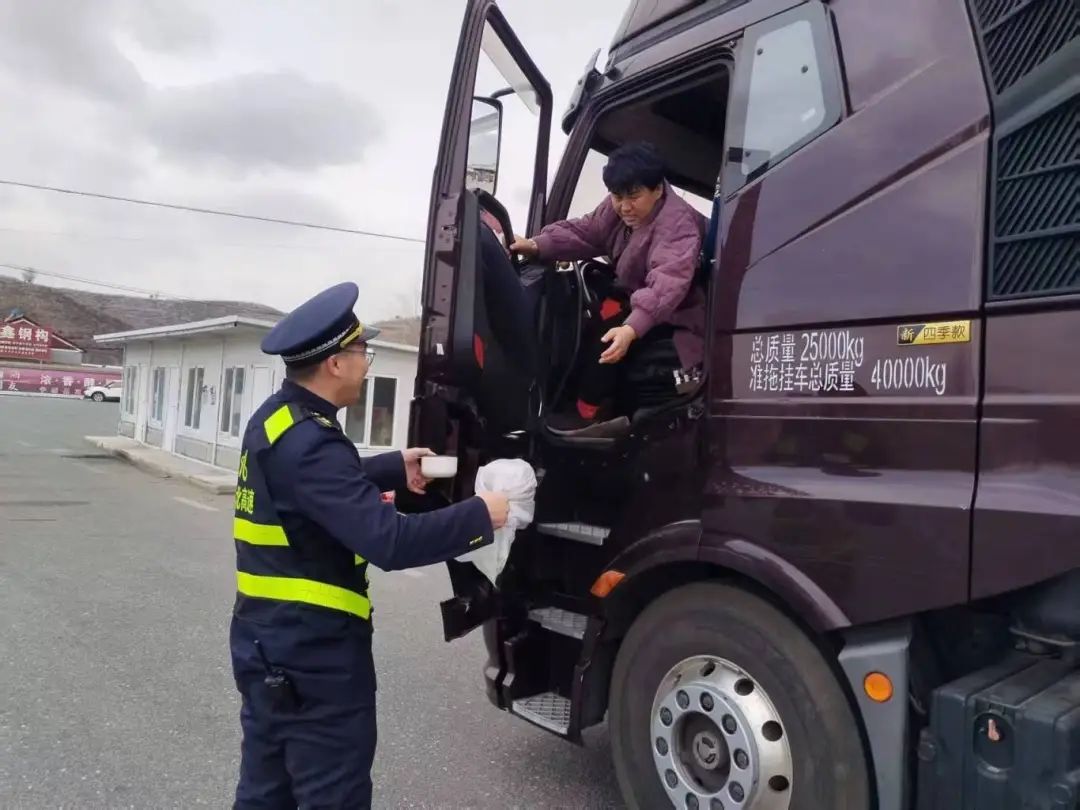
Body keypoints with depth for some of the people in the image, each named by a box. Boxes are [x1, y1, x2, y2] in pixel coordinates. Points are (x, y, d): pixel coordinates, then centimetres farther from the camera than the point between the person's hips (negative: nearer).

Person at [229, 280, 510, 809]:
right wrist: (481, 515, -22)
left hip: (269, 638, 10)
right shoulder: (308, 442, -26)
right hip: (311, 654, -10)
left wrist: (395, 469, 14)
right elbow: (389, 541, -32)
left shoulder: (276, 420, 6)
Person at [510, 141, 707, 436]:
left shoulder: (677, 223, -30)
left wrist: (631, 328, -58)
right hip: (637, 297, 9)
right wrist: (538, 245, -25)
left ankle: (591, 411, -13)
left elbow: (667, 284, -44)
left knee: (607, 327, -27)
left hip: (675, 315, -9)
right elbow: (583, 231, -6)